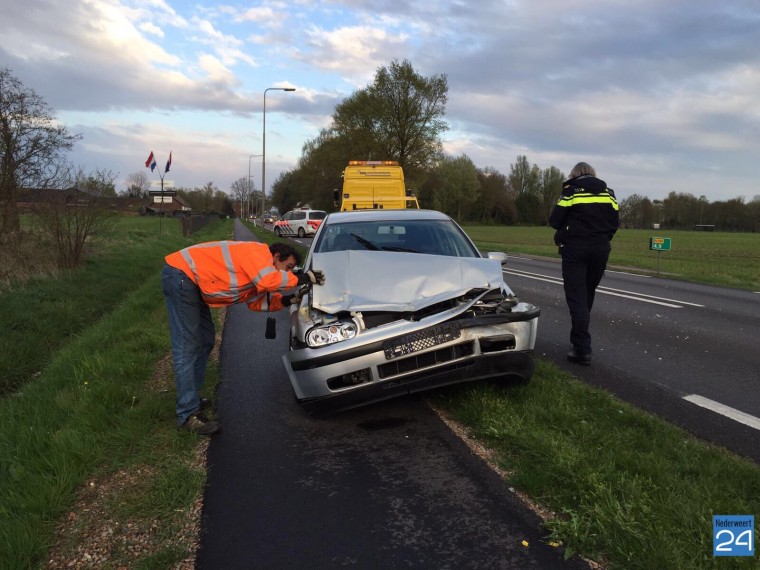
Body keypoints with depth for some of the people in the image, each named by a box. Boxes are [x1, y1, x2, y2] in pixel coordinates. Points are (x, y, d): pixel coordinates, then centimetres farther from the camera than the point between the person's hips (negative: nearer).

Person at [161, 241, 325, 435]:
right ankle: (188, 414, -9)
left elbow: (256, 301, 12)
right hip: (181, 275, -11)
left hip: (192, 282, 11)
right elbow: (268, 281, -32)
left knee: (205, 341, 17)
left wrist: (288, 300, 2)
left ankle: (190, 399, 27)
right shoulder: (258, 252, -15)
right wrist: (302, 278, -19)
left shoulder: (258, 268, 15)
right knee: (187, 349, -12)